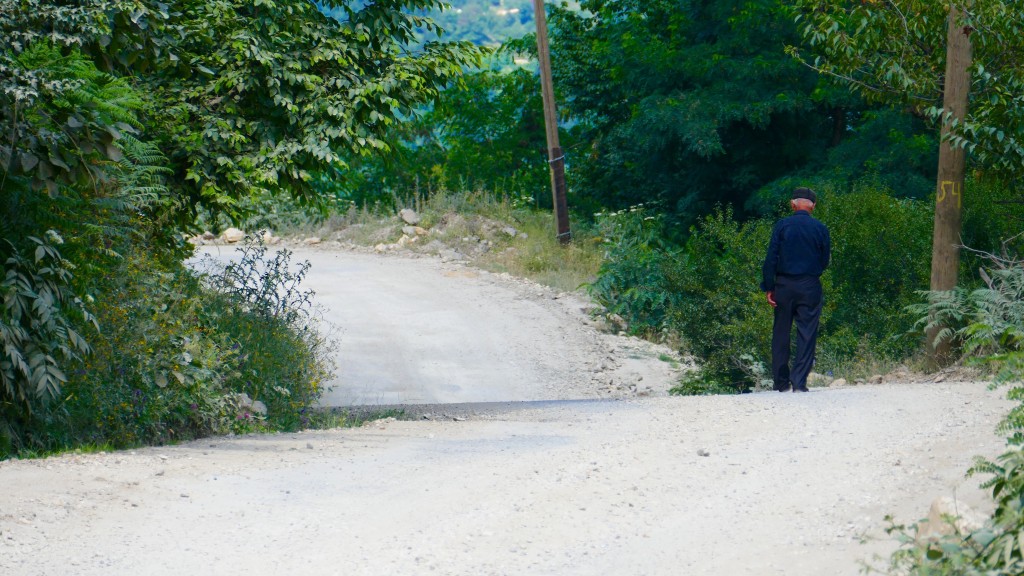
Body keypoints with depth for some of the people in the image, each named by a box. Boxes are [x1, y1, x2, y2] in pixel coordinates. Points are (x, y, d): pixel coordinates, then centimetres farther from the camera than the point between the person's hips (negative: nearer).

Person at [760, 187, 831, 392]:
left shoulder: (782, 226, -4)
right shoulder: (820, 228, -1)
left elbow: (771, 258, -6)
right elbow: (825, 261, 5)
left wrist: (768, 287, -2)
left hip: (784, 284, 0)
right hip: (810, 287, 0)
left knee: (781, 334, 9)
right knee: (807, 335, 2)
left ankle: (781, 383, 11)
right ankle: (799, 381, -6)